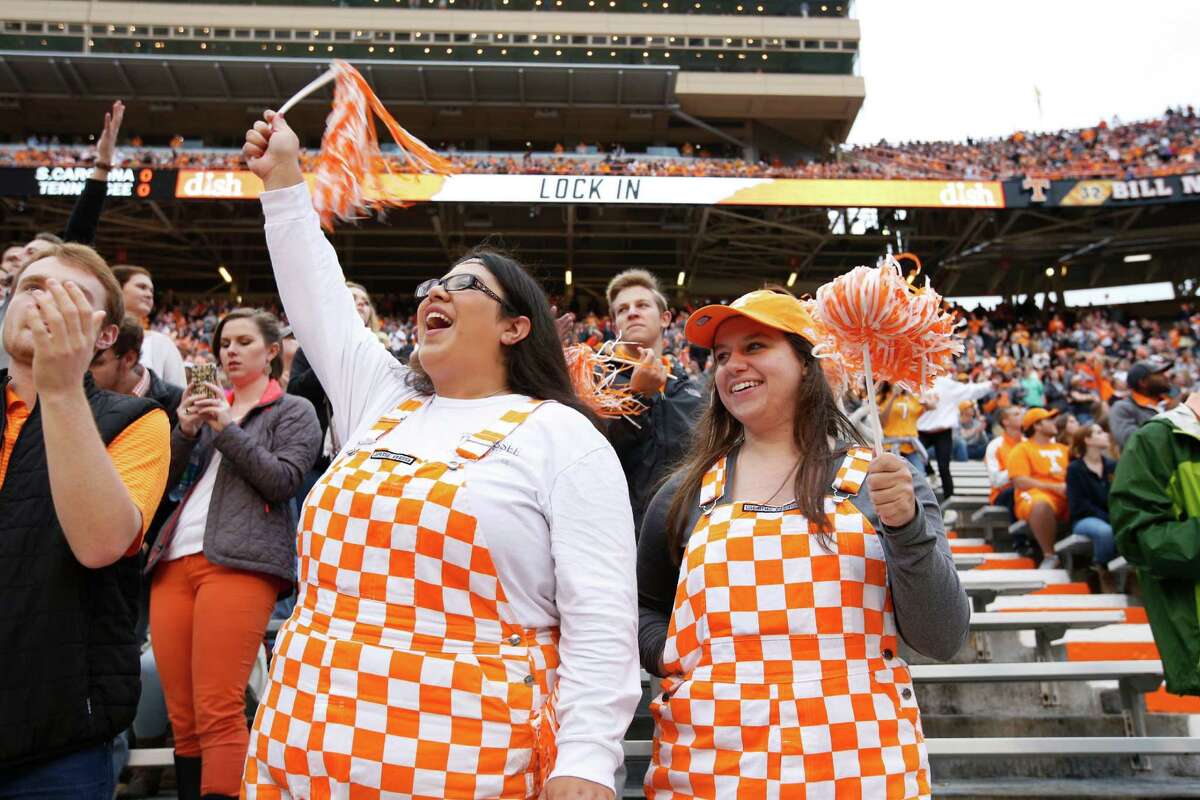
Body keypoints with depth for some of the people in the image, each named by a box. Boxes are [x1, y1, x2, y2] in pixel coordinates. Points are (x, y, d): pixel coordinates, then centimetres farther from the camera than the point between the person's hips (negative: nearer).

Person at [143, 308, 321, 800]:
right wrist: (185, 432, 2)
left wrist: (227, 428, -9)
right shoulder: (209, 405, 25)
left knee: (218, 714, -11)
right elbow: (168, 480, 20)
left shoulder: (293, 411, 9)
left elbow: (284, 481, -4)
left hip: (238, 560, -5)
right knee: (182, 717, 6)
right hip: (174, 559, 6)